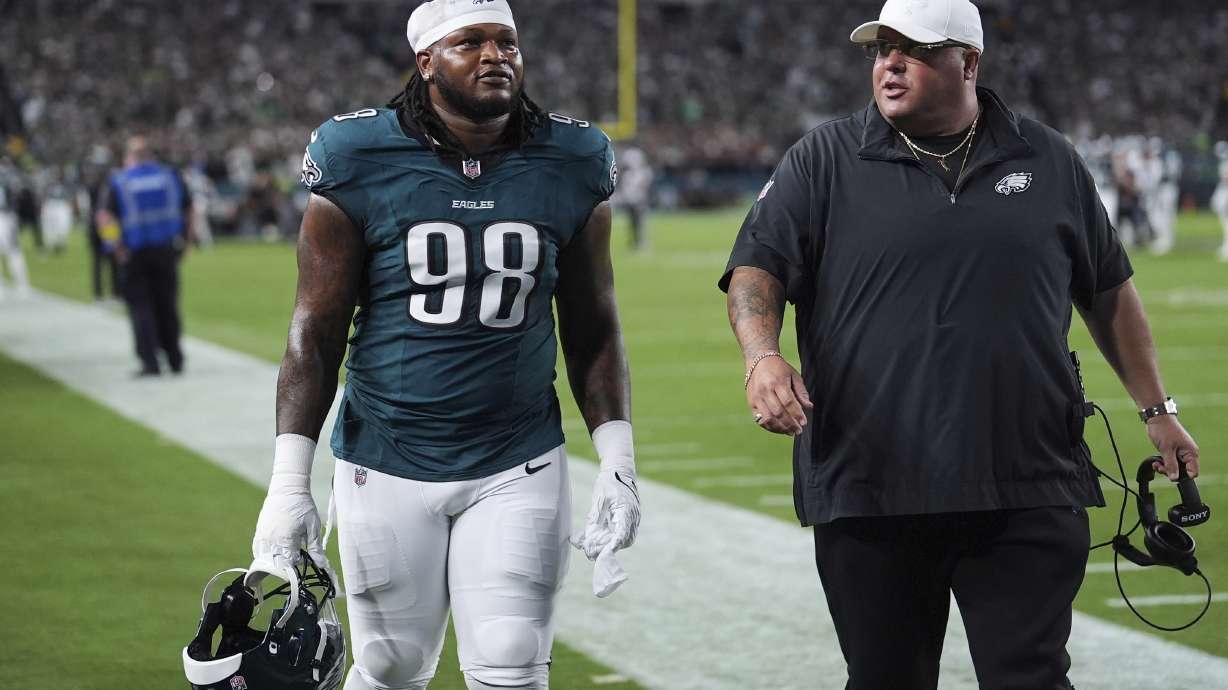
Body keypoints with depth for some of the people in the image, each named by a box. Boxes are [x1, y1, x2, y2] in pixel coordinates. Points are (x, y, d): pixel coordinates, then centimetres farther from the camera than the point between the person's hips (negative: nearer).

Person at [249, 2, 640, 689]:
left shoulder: (571, 167, 1)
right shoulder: (361, 164, -5)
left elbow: (591, 330, 9)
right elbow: (316, 333, -2)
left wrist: (618, 463, 1)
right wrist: (289, 483, -7)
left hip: (519, 466, 1)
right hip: (388, 467, -1)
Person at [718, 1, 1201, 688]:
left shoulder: (1050, 161, 10)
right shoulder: (823, 161, 5)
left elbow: (1110, 291, 19)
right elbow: (757, 269, -1)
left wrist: (1157, 408, 16)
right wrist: (763, 356, -21)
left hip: (1028, 495, 0)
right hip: (867, 495, 0)